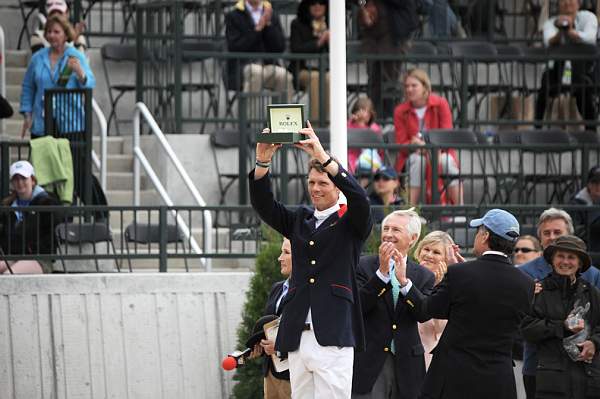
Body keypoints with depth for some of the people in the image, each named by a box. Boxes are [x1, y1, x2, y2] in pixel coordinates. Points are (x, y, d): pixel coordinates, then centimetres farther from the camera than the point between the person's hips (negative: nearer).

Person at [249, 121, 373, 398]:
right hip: (298, 337, 5)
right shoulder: (299, 221, 20)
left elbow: (359, 198, -13)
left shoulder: (350, 222, 7)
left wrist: (323, 157, -22)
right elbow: (263, 205, 8)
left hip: (333, 337, -5)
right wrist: (263, 161, -10)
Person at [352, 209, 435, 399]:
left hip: (406, 366, 2)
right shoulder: (364, 266, 2)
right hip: (369, 364, -2)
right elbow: (356, 306, -11)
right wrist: (382, 273, -19)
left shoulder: (423, 276, 7)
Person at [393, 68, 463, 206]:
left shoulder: (440, 104, -4)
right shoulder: (400, 112, 0)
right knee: (417, 159, -35)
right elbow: (400, 145, -3)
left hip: (439, 153, -1)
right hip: (413, 154, 1)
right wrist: (413, 143, -27)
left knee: (447, 161, -35)